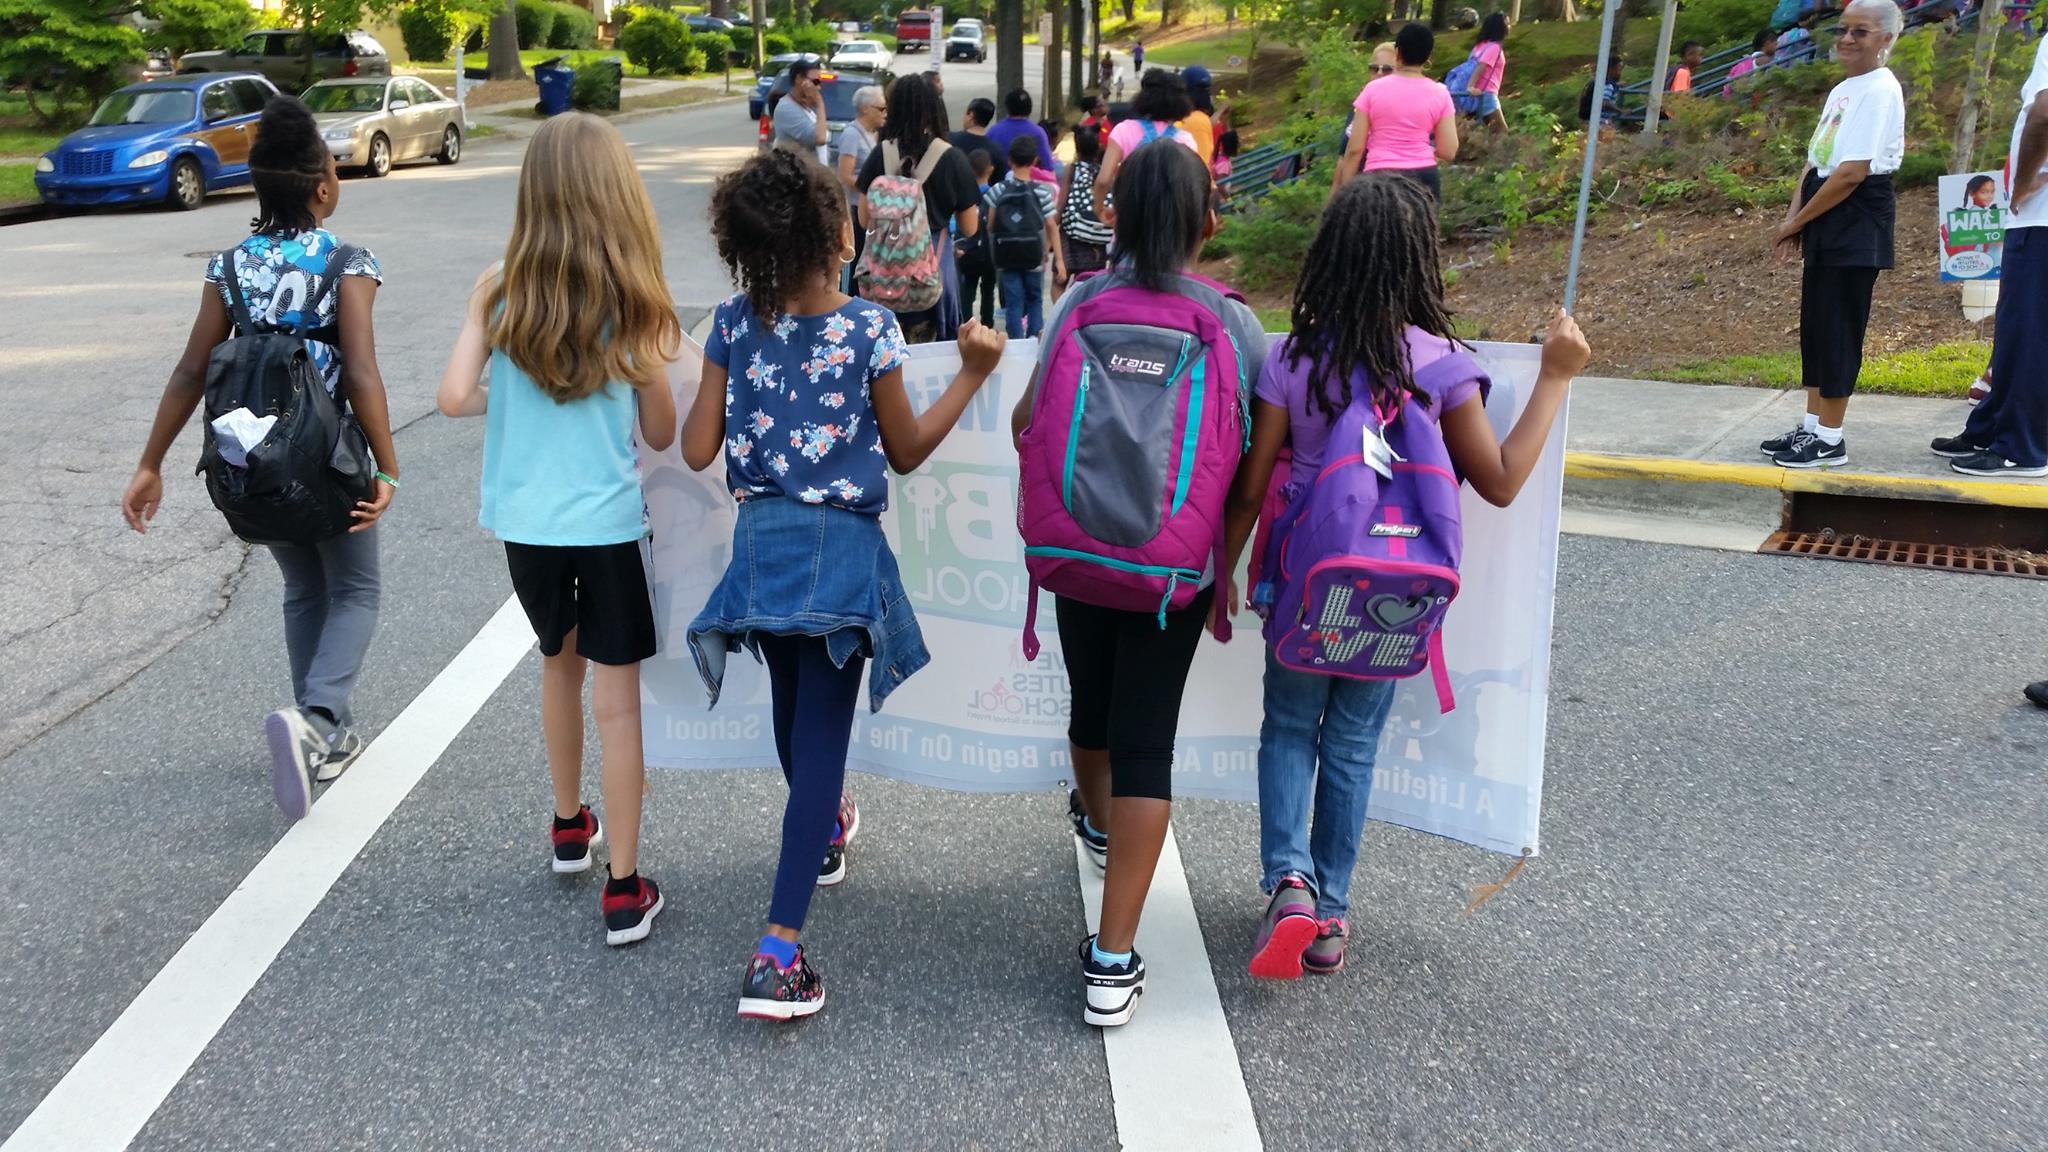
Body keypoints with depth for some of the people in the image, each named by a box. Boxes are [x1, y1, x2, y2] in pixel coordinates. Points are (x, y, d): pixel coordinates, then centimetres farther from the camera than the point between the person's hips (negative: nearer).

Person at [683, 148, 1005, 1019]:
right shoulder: (868, 329, -13)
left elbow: (698, 450, -1)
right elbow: (906, 452, -3)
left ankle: (824, 831, 54)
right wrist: (972, 374, 3)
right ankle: (778, 953, -6)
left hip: (761, 545, 4)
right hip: (842, 553, -4)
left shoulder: (734, 325, -3)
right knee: (821, 733, -1)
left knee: (795, 710, 26)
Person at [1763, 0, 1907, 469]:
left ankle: (1829, 439, 2)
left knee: (1837, 329, -5)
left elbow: (1852, 172, -19)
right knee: (1815, 325, 11)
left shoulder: (1880, 90, -13)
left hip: (1856, 221, -9)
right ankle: (1811, 426, 19)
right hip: (1824, 220, 9)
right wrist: (1793, 219, 3)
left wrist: (1797, 221, -12)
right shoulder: (1842, 90, 16)